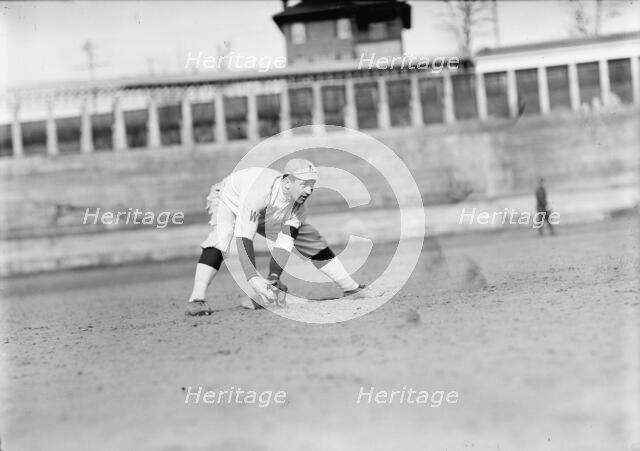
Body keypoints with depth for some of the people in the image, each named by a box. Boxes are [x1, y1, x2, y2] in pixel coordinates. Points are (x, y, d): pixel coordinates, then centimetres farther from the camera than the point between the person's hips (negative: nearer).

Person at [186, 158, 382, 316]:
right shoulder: (259, 191, -44)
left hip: (267, 217, 6)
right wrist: (253, 278, -56)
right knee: (220, 239, -37)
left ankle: (351, 289, 9)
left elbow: (285, 242, -29)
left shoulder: (299, 204, -25)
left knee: (312, 240, -1)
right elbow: (243, 239, -48)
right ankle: (197, 300, -39)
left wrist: (274, 276, -43)